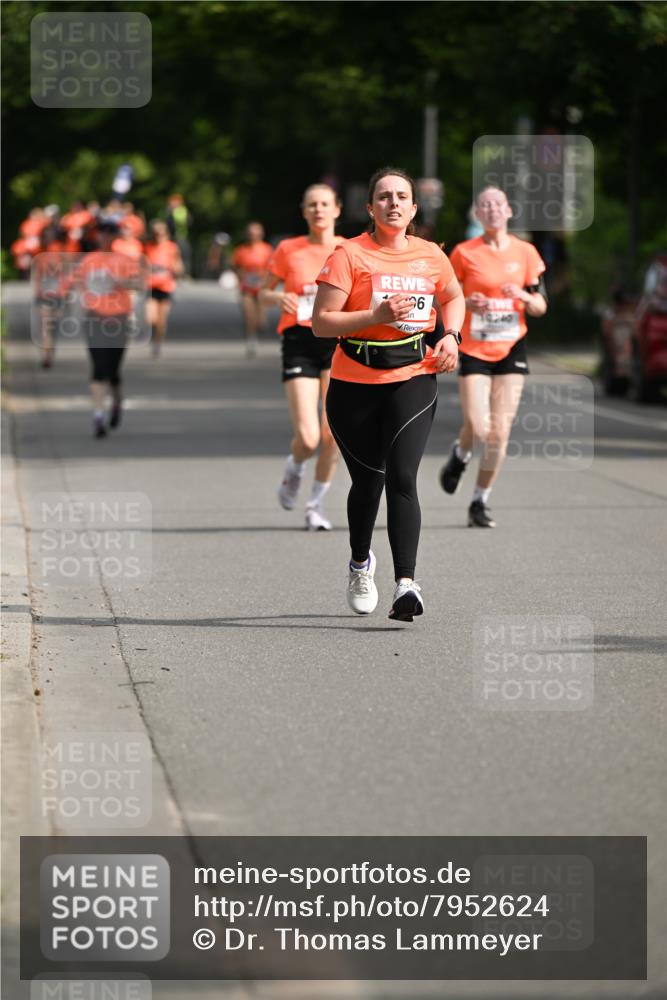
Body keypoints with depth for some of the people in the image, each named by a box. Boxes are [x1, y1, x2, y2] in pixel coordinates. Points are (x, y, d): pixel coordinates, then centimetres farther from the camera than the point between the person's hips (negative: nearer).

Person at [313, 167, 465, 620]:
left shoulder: (431, 256, 5)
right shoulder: (349, 255, -7)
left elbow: (454, 297, 26)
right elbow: (321, 322, -10)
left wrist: (451, 335, 8)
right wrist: (377, 315, -21)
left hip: (413, 378, 1)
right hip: (355, 383, -1)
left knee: (402, 477, -15)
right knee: (368, 480, 10)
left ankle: (406, 584, -22)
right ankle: (360, 563, 39)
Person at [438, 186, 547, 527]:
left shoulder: (525, 252, 3)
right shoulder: (464, 253, -4)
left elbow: (541, 306, 8)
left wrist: (523, 296, -14)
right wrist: (466, 304, -18)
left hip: (511, 349, 2)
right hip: (474, 350, -2)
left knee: (499, 433, -3)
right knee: (478, 428, -13)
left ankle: (480, 502, 11)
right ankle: (460, 455, 24)